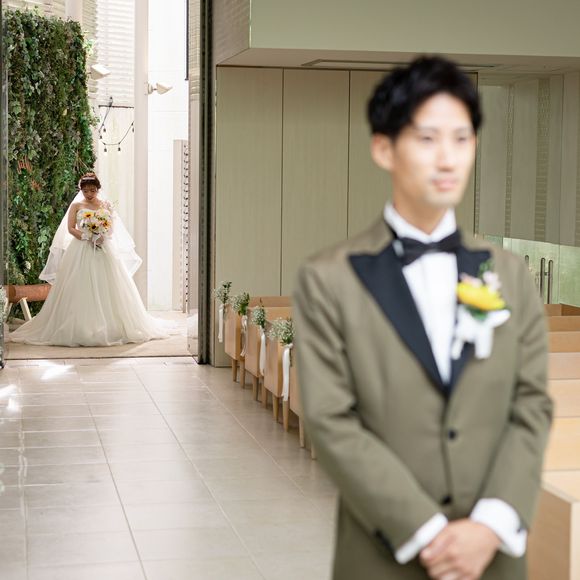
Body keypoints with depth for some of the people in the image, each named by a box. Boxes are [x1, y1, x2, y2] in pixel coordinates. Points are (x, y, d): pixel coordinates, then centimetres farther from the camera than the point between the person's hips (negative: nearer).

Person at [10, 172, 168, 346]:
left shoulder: (105, 205, 11)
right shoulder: (76, 206, 6)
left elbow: (112, 227, 6)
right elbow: (70, 228, -3)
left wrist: (103, 237, -14)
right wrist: (88, 238, -16)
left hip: (103, 249, 2)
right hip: (81, 249, -2)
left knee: (104, 286, 0)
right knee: (80, 289, -6)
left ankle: (111, 327, 4)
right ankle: (78, 329, -6)